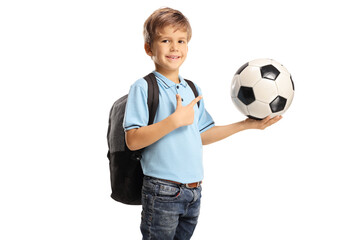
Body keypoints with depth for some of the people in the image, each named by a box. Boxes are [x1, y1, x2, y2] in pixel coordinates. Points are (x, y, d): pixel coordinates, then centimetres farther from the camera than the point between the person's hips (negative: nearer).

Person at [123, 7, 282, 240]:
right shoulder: (143, 88, -8)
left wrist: (246, 124, 13)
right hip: (162, 192, -6)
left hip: (193, 192, 7)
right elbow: (133, 140, -16)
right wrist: (175, 120, -23)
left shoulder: (193, 90, 13)